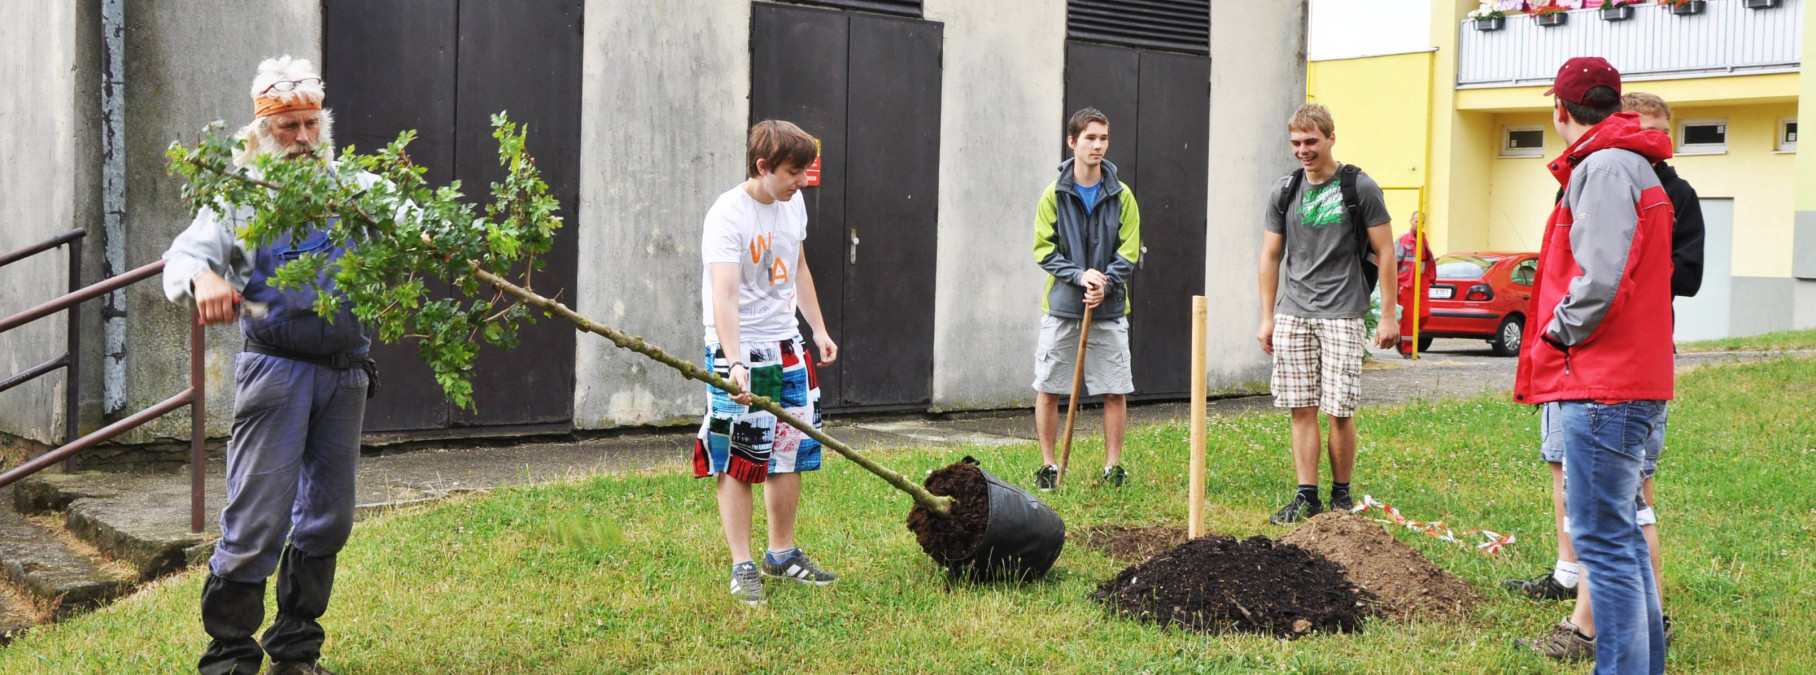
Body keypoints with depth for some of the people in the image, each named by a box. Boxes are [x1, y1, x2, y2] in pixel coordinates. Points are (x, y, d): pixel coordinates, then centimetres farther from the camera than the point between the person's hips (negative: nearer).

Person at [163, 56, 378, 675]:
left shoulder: (355, 188, 10)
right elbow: (185, 255, -3)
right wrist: (203, 280, -27)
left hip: (346, 372, 4)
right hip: (278, 369, -3)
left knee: (327, 520, 10)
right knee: (257, 519, -7)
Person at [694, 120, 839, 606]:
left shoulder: (793, 203, 5)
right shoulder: (728, 215, -19)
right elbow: (724, 295, -29)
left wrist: (818, 328, 20)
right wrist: (735, 363, -40)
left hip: (787, 346, 7)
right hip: (739, 351, -7)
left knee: (791, 455, 12)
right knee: (738, 463, -3)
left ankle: (782, 556, 25)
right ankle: (743, 567, 6)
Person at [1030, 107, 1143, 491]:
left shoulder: (1121, 195, 4)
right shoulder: (1055, 193, 1)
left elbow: (1129, 252, 2)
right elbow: (1043, 249, -2)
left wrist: (1105, 283, -15)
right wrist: (1080, 275, -15)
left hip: (1109, 308, 1)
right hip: (1061, 305, -1)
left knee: (1115, 391, 2)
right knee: (1047, 389, 1)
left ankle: (1113, 466, 13)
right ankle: (1048, 467, 12)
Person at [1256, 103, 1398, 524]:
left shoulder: (1360, 188, -1)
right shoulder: (1284, 192, 9)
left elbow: (1385, 253, 1)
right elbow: (1271, 256, 15)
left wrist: (1388, 316, -2)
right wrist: (1267, 317, 12)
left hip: (1342, 315, -3)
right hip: (1293, 315, 4)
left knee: (1339, 411, -4)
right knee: (1302, 409, 3)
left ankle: (1341, 494, 11)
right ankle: (1307, 496, 9)